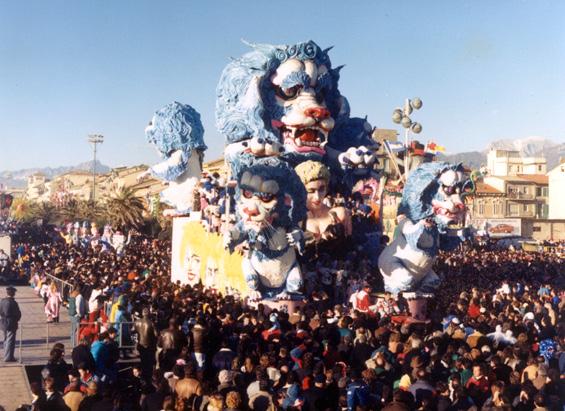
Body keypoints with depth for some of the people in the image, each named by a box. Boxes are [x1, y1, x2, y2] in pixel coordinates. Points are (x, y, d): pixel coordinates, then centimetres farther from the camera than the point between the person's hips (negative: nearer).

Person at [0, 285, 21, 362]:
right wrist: (16, 319, 4)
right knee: (10, 341, -1)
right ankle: (8, 357, -1)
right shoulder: (13, 303, -20)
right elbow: (18, 314, -14)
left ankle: (6, 356, 29)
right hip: (11, 324, -7)